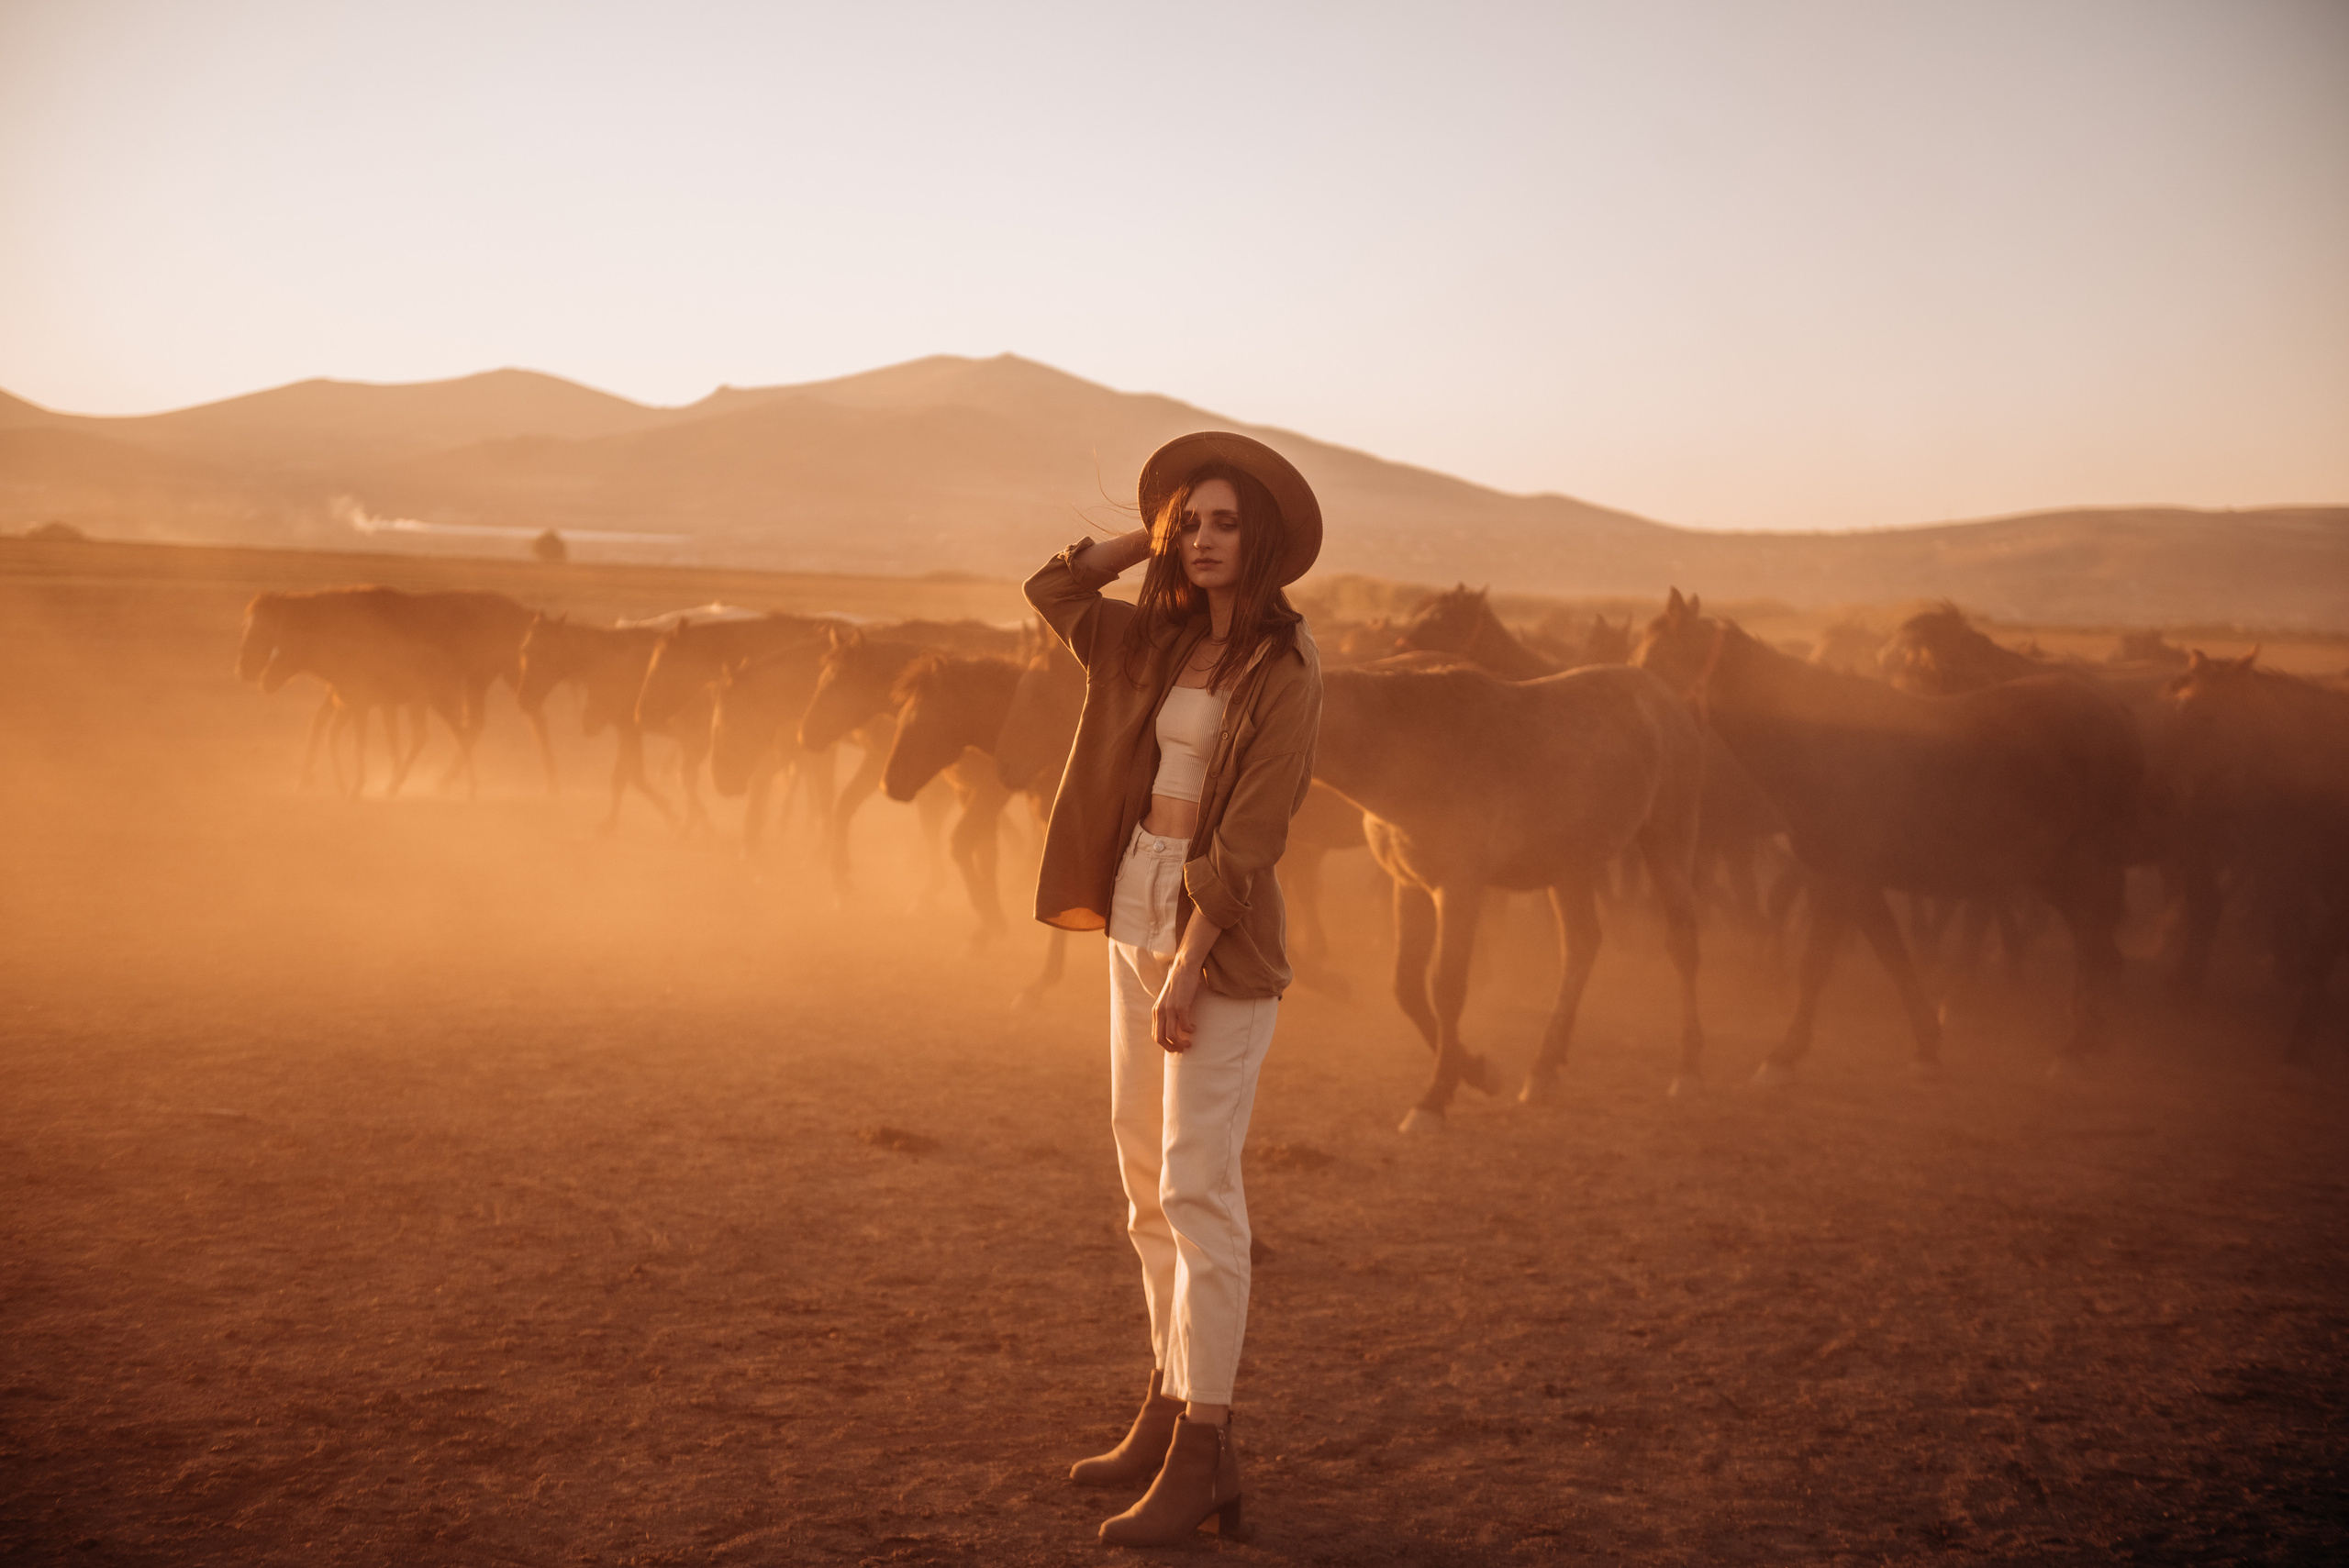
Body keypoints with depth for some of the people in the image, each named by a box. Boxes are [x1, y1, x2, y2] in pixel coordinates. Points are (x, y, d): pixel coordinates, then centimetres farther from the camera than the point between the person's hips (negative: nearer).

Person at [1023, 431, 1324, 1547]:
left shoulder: (1284, 670, -10)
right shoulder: (1161, 641, 10)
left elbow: (1250, 836, -16)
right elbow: (1053, 592, 19)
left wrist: (1190, 970, -19)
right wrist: (1151, 535, 11)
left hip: (1219, 932, -8)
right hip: (1135, 911, 8)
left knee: (1197, 1187, -7)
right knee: (1148, 1179, 13)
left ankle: (1203, 1455, 0)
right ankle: (1171, 1409, 25)